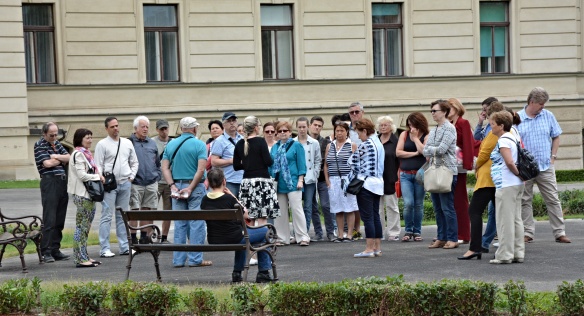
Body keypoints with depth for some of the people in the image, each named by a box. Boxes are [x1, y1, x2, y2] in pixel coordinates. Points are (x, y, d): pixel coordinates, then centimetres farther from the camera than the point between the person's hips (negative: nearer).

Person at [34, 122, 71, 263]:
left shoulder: (57, 143, 19)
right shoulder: (40, 145, -3)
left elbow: (69, 158, 10)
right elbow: (47, 163, -14)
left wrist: (56, 156, -7)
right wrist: (61, 160, 2)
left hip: (62, 182, 7)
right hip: (49, 181, -7)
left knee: (60, 219, 7)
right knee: (49, 219, -9)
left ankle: (55, 250, 12)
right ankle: (46, 252, -7)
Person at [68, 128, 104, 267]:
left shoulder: (86, 153, 18)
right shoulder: (78, 154, -11)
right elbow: (82, 175, -18)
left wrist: (99, 177, 6)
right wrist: (98, 177, -8)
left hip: (88, 194, 10)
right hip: (82, 195, -10)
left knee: (85, 227, 12)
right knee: (81, 227, -7)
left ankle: (84, 256, 16)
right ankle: (80, 259, -5)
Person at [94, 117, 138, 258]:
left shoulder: (127, 143, 13)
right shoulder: (102, 144, -1)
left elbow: (134, 162, 19)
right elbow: (98, 166, -4)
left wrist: (131, 177, 8)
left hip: (125, 183, 5)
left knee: (123, 216, 10)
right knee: (107, 216, -6)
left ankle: (124, 247, 14)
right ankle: (105, 249, -5)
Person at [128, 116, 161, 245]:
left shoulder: (152, 143, 15)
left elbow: (158, 162, 21)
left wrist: (157, 176, 10)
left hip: (151, 183, 4)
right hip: (135, 183, -4)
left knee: (147, 210, 8)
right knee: (134, 211, -2)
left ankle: (144, 236, 17)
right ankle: (133, 238, 3)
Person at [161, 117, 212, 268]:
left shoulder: (171, 144, 7)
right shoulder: (199, 144, -7)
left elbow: (165, 168, 1)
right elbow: (201, 170, -16)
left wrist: (172, 186, -4)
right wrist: (190, 188, -13)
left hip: (177, 187, 5)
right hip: (195, 187, -5)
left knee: (179, 224, 9)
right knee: (197, 223, 1)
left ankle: (178, 259, 11)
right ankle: (195, 259, 2)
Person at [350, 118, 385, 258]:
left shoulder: (366, 145, -13)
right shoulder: (379, 144, 14)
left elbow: (352, 161, -7)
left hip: (365, 184, -9)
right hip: (378, 183, 9)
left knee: (367, 217, -6)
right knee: (375, 216, 10)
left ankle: (369, 249, -6)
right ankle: (377, 248, 12)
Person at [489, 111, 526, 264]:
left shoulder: (503, 140, -14)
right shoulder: (514, 138, 15)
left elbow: (509, 162, -25)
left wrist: (517, 173, -12)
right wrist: (520, 173, 14)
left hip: (506, 185, -10)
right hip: (517, 184, 10)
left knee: (505, 221, -3)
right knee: (516, 219, 12)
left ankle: (505, 255, 2)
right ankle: (518, 253, 15)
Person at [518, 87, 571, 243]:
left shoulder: (548, 116, 5)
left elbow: (556, 137, 13)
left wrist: (553, 156, 4)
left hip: (546, 166, 1)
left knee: (553, 200, 2)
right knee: (525, 200, 4)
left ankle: (560, 233, 6)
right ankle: (528, 233, 11)